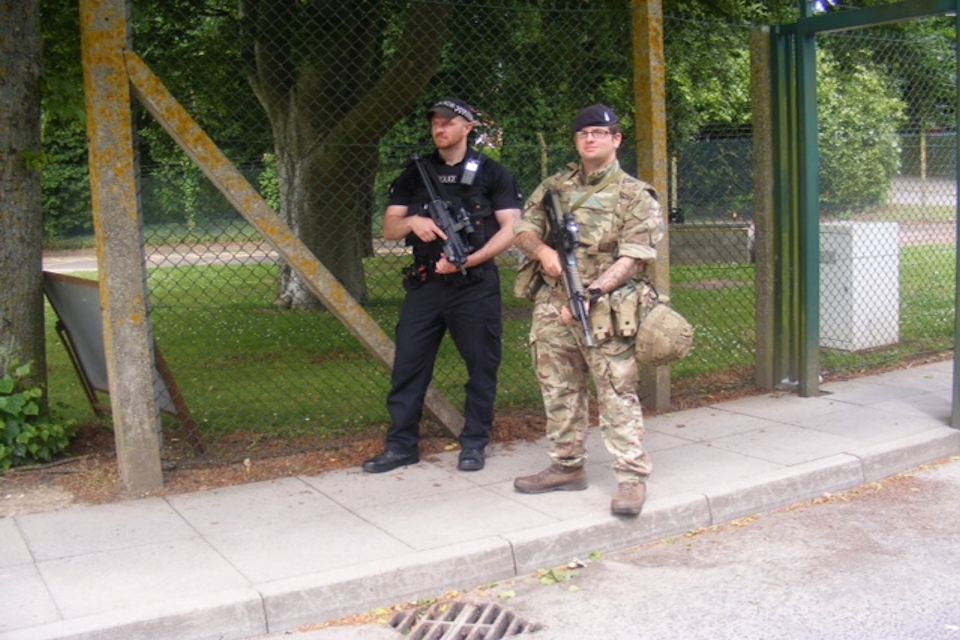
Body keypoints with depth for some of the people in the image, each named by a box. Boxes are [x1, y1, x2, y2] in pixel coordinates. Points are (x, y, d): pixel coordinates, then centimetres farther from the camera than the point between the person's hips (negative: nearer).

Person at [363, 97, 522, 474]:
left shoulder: (491, 174, 4)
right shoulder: (415, 175, 13)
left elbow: (510, 229, -3)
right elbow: (389, 230, 11)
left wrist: (469, 259, -15)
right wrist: (412, 221, -13)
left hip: (475, 284, -3)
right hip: (424, 284, 3)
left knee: (481, 366, 3)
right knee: (408, 365, 2)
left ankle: (474, 444, 16)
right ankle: (401, 445, 11)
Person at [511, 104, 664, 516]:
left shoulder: (635, 196, -1)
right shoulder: (554, 187, 15)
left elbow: (633, 258, -9)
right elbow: (524, 230, 15)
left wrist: (591, 294, -19)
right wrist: (543, 251, -9)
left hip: (604, 310, -5)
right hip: (551, 308, 5)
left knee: (617, 394, -5)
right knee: (559, 392, 13)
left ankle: (632, 477, 0)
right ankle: (567, 467, 25)